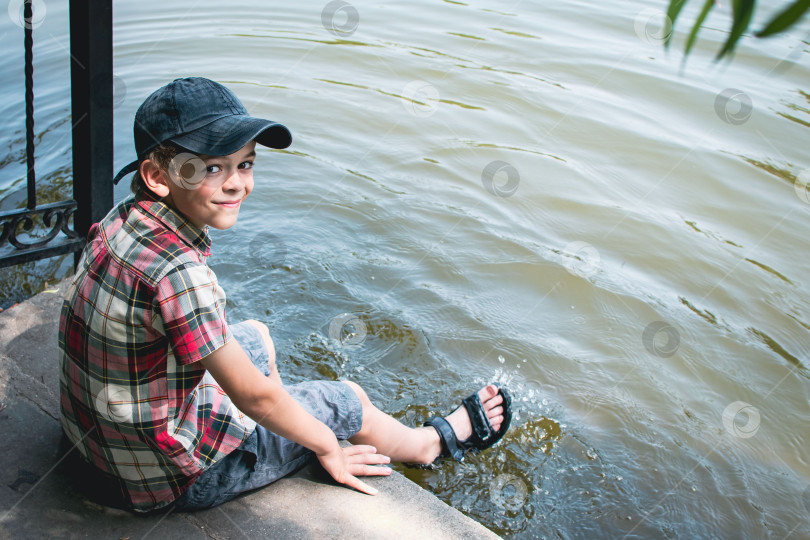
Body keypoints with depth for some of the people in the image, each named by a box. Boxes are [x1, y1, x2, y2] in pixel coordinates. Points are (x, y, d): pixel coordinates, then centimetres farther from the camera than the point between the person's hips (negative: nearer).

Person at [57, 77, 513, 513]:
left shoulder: (124, 220, -6)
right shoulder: (177, 272, -34)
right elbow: (253, 394, -24)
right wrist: (327, 447, -5)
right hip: (167, 479, -8)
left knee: (256, 335, 24)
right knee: (347, 400, 9)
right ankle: (433, 442, 39)